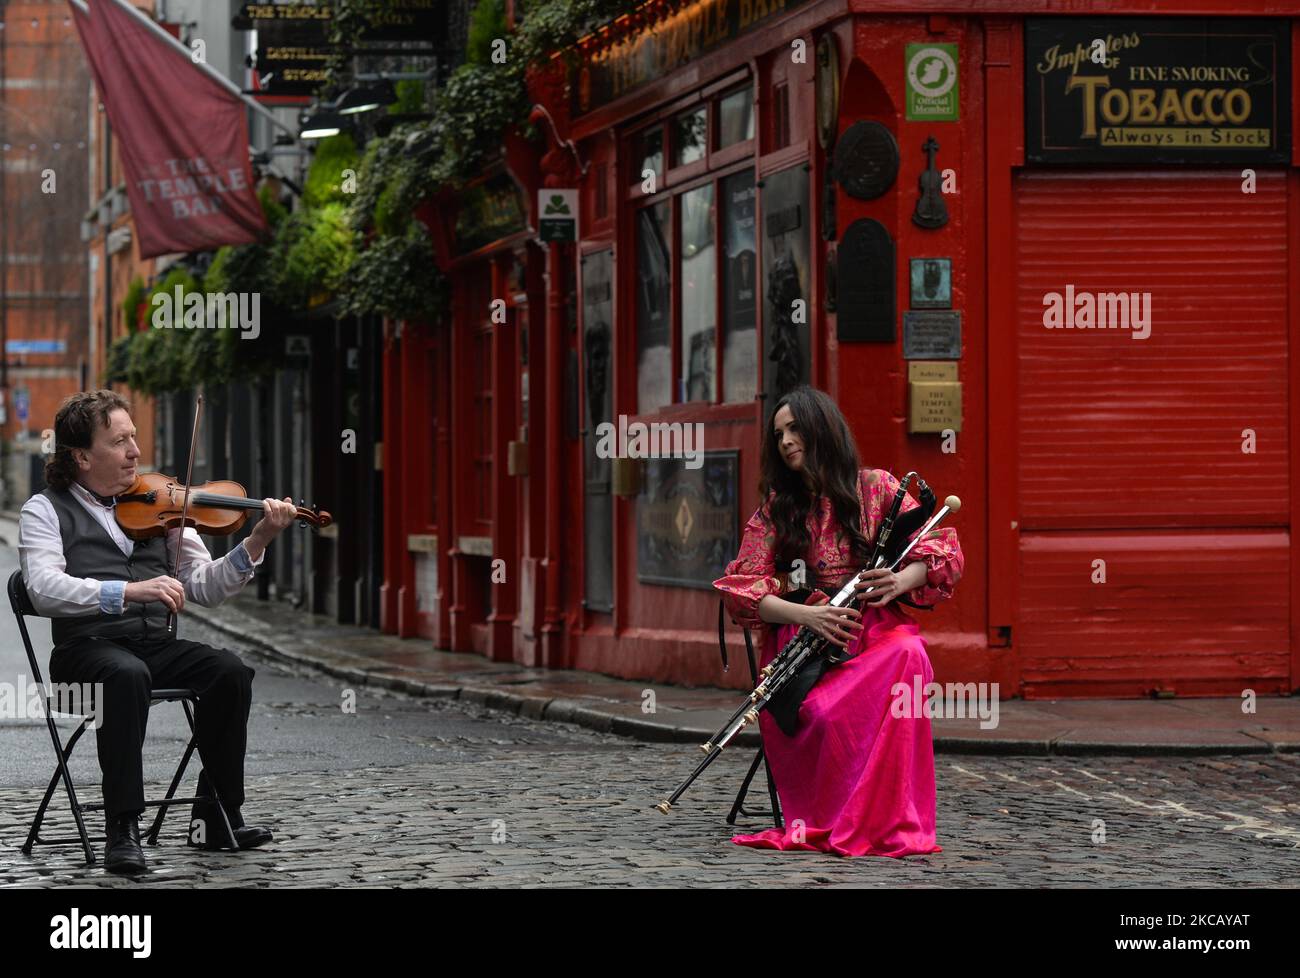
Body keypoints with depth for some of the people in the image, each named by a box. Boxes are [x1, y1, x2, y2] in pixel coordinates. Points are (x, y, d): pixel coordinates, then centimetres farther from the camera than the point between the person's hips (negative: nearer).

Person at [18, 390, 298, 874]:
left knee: (230, 670, -22)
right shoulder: (47, 510, 3)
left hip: (157, 645, 4)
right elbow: (44, 588, -16)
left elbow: (205, 587, 11)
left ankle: (217, 816, -11)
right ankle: (122, 829, -33)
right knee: (128, 675, -37)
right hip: (88, 648, -4)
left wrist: (256, 543, -5)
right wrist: (131, 591, -28)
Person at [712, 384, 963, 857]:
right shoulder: (773, 508, 14)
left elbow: (944, 554, 5)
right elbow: (741, 589, 3)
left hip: (875, 628, 0)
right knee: (822, 711, -37)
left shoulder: (876, 487, 12)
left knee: (907, 654, -38)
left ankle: (889, 821, -34)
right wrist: (806, 614, -15)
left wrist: (903, 580, -17)